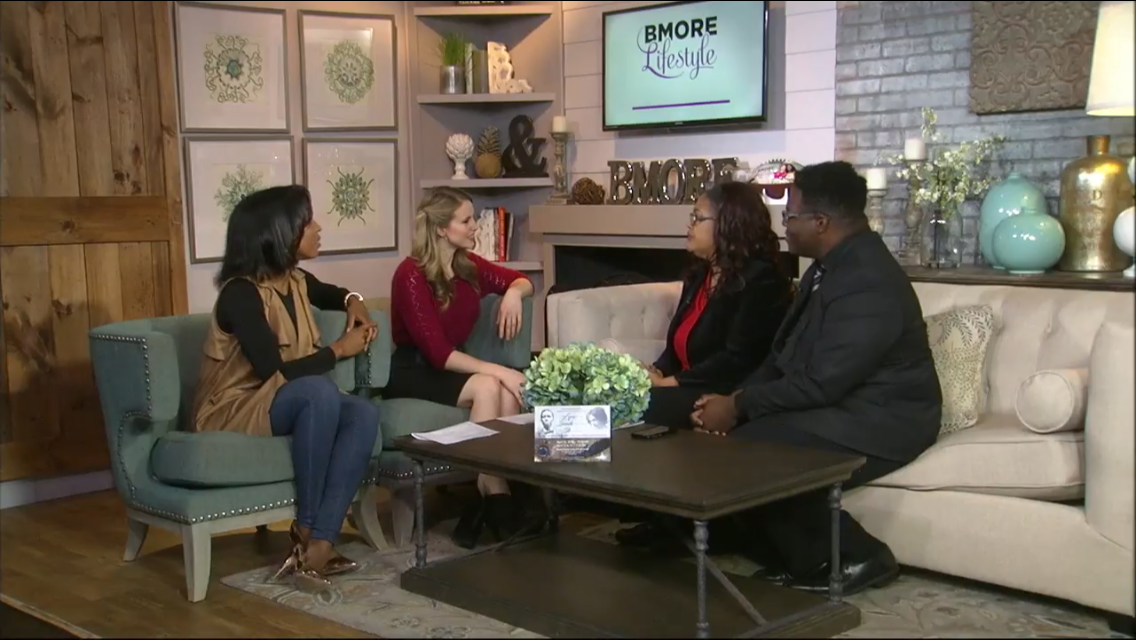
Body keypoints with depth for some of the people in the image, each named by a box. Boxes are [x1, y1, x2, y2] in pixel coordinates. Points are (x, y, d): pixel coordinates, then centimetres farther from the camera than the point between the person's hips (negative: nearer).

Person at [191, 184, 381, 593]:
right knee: (319, 392, -35)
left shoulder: (296, 281, 4)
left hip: (282, 407, 8)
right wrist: (339, 349, -15)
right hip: (233, 413, -8)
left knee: (363, 414, -21)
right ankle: (305, 530, -24)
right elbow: (274, 372, -27)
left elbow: (329, 294, 30)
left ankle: (318, 545, -28)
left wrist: (353, 302, 6)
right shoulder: (241, 293, -20)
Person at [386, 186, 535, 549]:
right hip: (409, 372, -6)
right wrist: (498, 370, -30)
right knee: (485, 387, -32)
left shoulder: (469, 266, 2)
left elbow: (522, 281, 19)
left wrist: (513, 293, -6)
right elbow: (436, 351, -24)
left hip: (448, 367, 6)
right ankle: (496, 499, -24)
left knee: (509, 393, -25)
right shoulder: (411, 275, -18)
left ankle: (487, 503, -23)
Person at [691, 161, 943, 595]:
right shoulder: (832, 265, 8)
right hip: (838, 403, 10)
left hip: (880, 420, -10)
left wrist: (738, 407, -17)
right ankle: (796, 554, 7)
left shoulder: (868, 283, -24)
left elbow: (818, 384, -27)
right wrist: (734, 400, -5)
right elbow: (786, 353, 11)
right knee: (724, 437, -4)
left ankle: (858, 556, -6)